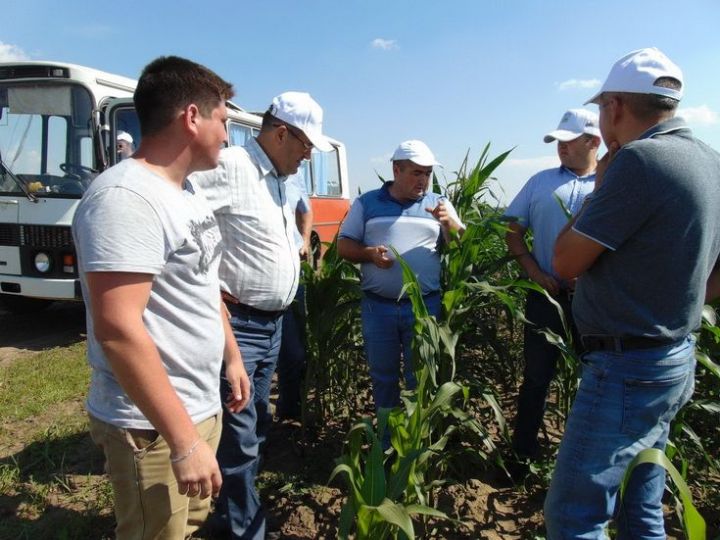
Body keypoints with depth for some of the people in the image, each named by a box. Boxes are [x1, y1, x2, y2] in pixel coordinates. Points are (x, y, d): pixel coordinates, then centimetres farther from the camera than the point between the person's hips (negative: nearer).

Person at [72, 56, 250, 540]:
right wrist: (185, 442, -26)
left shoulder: (188, 191, 8)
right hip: (153, 426, -9)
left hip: (202, 407, 9)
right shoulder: (126, 197, -23)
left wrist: (232, 357, 19)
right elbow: (117, 329, -28)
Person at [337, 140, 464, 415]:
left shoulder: (439, 204, 7)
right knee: (382, 375, 14)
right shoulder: (366, 203, 5)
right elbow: (344, 246, 4)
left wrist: (449, 222, -17)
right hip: (377, 306, 0)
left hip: (425, 306, 0)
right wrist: (370, 253, -15)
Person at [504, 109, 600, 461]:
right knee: (537, 376, 11)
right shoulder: (541, 181, 6)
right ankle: (523, 452, 27)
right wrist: (534, 272, -5)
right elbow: (513, 231, 6)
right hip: (547, 296, 1)